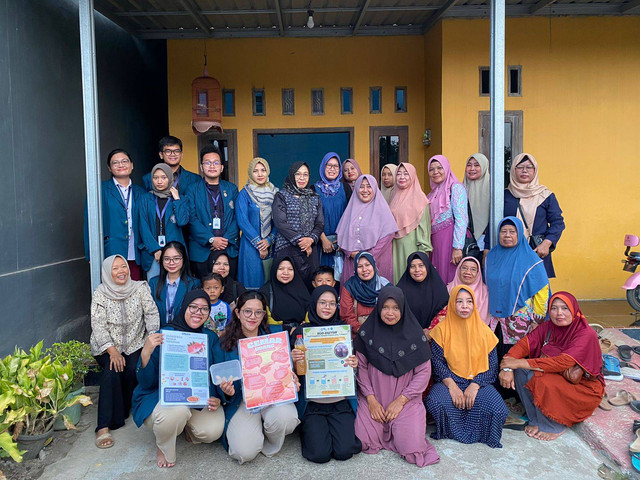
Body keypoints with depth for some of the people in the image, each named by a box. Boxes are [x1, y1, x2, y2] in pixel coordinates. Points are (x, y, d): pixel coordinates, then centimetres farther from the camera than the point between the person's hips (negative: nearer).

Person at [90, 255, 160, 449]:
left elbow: (152, 314, -7)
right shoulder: (100, 294, -5)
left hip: (134, 344, 1)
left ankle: (123, 410, 2)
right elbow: (98, 325, -11)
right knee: (113, 370, -26)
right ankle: (104, 427, -25)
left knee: (133, 370, -24)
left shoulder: (140, 288, -2)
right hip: (107, 346, -1)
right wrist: (112, 351, -21)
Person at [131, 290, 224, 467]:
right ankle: (163, 447, -1)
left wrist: (216, 398, -11)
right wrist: (145, 354, -29)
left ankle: (188, 426, 14)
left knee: (213, 430, -24)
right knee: (177, 410, -37)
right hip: (160, 397, -3)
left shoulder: (211, 338, 1)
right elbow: (146, 383, -11)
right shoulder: (163, 335, -11)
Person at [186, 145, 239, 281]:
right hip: (202, 251, -1)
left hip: (229, 249, 2)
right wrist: (211, 239, -13)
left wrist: (227, 239, -9)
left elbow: (237, 217, 5)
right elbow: (192, 219, -3)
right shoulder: (193, 190, 6)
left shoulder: (232, 189, 12)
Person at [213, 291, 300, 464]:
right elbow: (219, 383, 5)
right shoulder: (224, 344, -1)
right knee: (245, 452, -22)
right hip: (242, 400, 0)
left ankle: (271, 445, 4)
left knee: (284, 417, -34)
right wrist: (227, 392, -18)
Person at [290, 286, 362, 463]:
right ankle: (309, 429, 18)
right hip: (312, 401, -1)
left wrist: (354, 364, -14)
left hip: (340, 400, 1)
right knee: (320, 454, -14)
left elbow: (352, 361, 10)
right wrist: (293, 360, -20)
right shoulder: (301, 331, 0)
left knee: (344, 452, -13)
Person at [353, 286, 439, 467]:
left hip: (406, 400, 0)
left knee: (412, 447, -15)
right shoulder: (368, 332, -2)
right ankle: (382, 425, 18)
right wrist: (370, 399, -10)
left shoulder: (414, 334, -4)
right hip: (374, 399, 1)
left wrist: (401, 400, -10)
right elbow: (361, 367, -1)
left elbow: (424, 372, -4)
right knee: (364, 441, -14)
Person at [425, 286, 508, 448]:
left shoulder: (483, 330, 4)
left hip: (478, 382, 1)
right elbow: (437, 362, -3)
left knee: (499, 409, -28)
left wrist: (474, 386, -15)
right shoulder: (442, 329, 1)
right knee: (435, 402, -33)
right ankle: (452, 430, 0)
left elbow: (492, 365, 1)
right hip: (449, 381, -1)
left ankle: (479, 434, 7)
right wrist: (452, 386, -18)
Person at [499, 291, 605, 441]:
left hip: (584, 387, -6)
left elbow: (563, 363, -33)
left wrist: (521, 363, -34)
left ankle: (555, 426, -5)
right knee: (521, 371, -19)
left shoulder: (586, 334, -22)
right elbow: (524, 343, -12)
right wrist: (507, 367, -31)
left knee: (545, 382, -32)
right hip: (557, 376, 6)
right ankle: (536, 420, -2)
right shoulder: (548, 327, -3)